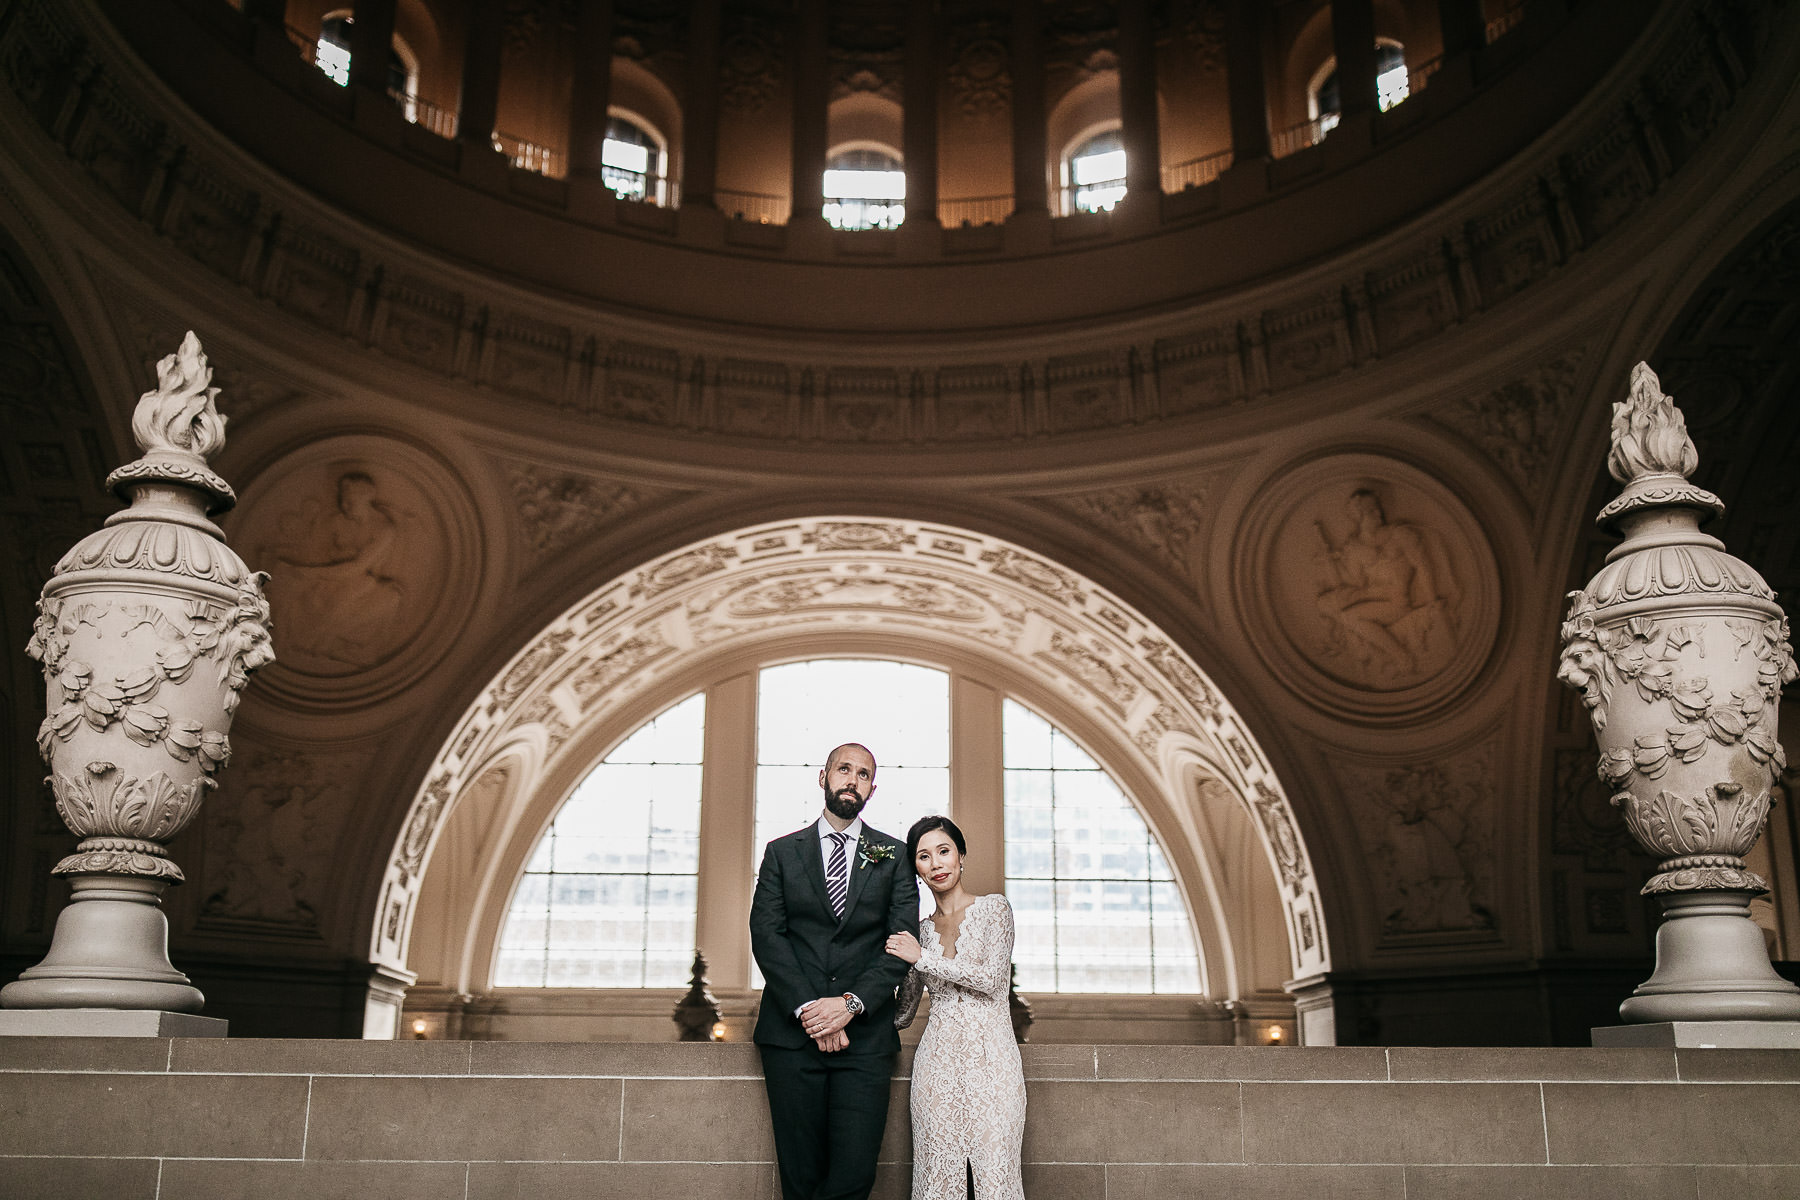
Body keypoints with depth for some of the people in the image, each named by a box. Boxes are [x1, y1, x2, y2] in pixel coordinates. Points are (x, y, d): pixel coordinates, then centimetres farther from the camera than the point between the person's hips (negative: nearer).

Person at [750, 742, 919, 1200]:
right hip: (792, 1033, 0)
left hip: (865, 1037, 0)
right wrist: (808, 1009, -12)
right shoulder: (782, 853, 11)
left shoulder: (893, 857, 10)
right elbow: (766, 936, 0)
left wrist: (850, 1004, -13)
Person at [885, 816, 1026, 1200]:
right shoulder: (922, 930, 14)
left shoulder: (993, 908, 2)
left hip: (989, 1054, -3)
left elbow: (993, 979, -10)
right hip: (938, 1058, 3)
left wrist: (923, 958, -7)